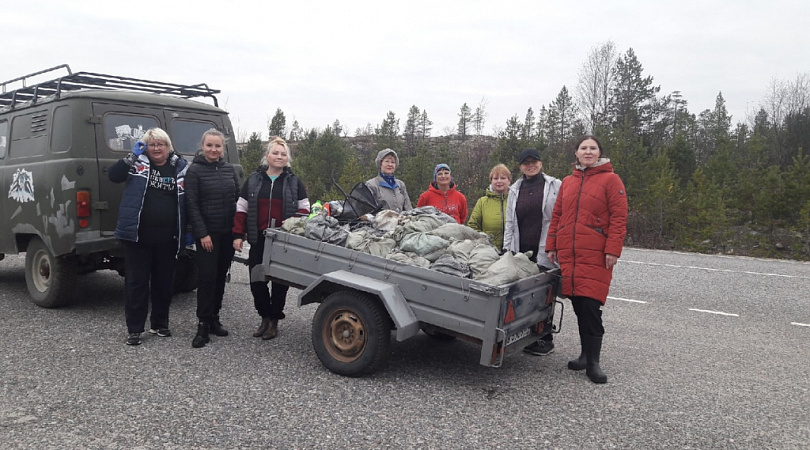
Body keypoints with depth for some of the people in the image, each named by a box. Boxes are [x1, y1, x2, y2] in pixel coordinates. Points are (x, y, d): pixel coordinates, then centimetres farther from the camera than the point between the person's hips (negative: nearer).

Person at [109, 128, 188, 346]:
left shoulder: (180, 167, 5)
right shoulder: (137, 163, 2)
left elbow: (189, 200, 9)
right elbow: (112, 175, -8)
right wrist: (133, 155, -15)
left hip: (167, 238, 2)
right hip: (138, 235, -2)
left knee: (164, 282, 13)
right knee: (136, 283, 4)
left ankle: (160, 324, 29)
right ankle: (134, 329, 15)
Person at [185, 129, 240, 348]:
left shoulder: (230, 169, 8)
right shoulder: (194, 171, -5)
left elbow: (238, 199, 12)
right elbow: (192, 205, -9)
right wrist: (202, 233, -15)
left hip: (228, 233, 5)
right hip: (207, 233, -4)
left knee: (221, 276, 10)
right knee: (207, 277, -6)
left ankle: (214, 318, 21)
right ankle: (203, 325, 1)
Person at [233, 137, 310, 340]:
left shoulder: (294, 182, 6)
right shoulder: (253, 180, 8)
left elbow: (304, 209, 6)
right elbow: (242, 209, 7)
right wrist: (238, 235, -1)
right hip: (258, 240, 1)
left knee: (280, 281, 5)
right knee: (256, 281, 1)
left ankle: (274, 320, 20)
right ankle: (265, 316, 22)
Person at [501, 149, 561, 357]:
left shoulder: (554, 186, 3)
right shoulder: (515, 190, 16)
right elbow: (509, 223, 18)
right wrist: (507, 249, 12)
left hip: (544, 251, -4)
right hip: (521, 251, 4)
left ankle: (545, 340, 12)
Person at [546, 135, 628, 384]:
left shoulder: (610, 180, 1)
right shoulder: (567, 182, 16)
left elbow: (619, 218, -4)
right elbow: (557, 216, 18)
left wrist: (612, 250, -11)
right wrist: (552, 246, 13)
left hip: (595, 256, -5)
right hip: (568, 254, 5)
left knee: (590, 306, -8)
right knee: (577, 305, 8)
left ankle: (592, 361, 1)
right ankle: (586, 353, 21)